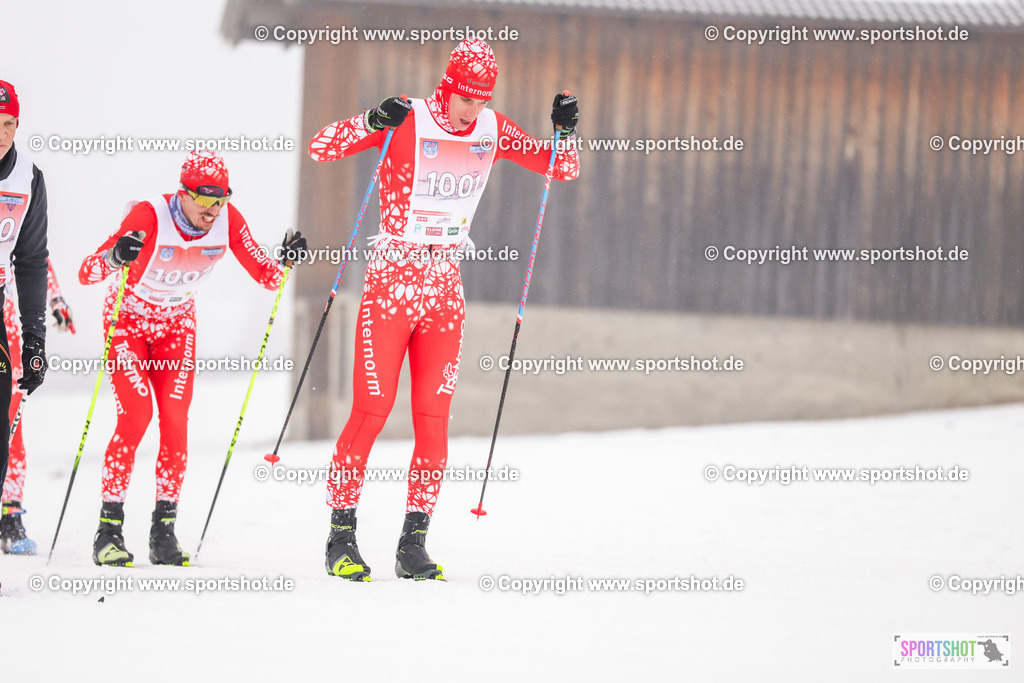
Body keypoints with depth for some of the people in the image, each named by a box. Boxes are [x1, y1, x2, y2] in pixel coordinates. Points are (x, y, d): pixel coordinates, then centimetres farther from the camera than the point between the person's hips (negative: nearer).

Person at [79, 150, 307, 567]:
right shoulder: (148, 217, -31)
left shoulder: (228, 221, -18)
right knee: (135, 415, -19)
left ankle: (164, 531, -3)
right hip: (127, 320, -4)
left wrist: (285, 261, -29)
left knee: (176, 420, -9)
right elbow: (86, 273, -35)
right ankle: (109, 528, -12)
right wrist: (115, 256, -56)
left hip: (177, 325, 4)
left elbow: (265, 276, -7)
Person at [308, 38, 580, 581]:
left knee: (434, 419, 1)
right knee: (370, 410, -7)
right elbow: (320, 147, -16)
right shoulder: (406, 123, -10)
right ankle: (340, 537, 1)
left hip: (444, 291, 4)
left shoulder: (492, 131, 4)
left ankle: (413, 545, 6)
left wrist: (565, 130, -9)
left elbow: (563, 168, 12)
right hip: (390, 284, -4)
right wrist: (372, 123, -33)